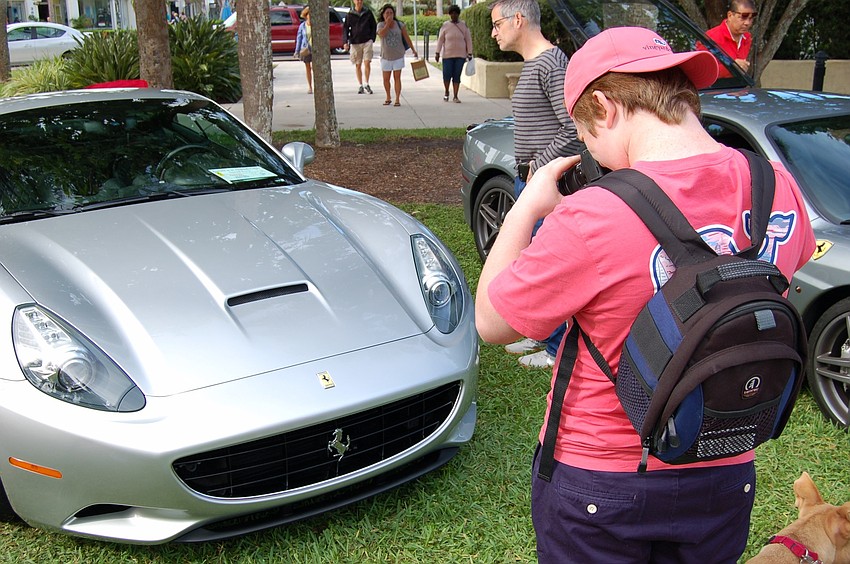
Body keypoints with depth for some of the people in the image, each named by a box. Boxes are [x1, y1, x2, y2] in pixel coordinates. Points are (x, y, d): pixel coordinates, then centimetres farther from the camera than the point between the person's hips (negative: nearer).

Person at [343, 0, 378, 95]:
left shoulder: (368, 13, 6)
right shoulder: (350, 15, 4)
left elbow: (373, 26, 12)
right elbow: (345, 29, 2)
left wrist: (372, 39, 3)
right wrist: (345, 42, -9)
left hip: (367, 41, -1)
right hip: (355, 43, 1)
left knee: (367, 63, -10)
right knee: (358, 65, 6)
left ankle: (366, 84, 5)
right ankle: (360, 86, 16)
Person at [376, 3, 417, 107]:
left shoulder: (400, 24, -1)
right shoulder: (381, 25, -2)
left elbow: (407, 38, 4)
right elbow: (381, 34, -24)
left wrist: (413, 50, 5)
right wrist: (388, 23, -23)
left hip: (398, 56, -1)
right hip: (386, 56, 1)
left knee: (397, 78, -2)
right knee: (386, 79, 7)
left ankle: (397, 99, 1)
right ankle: (388, 98, 25)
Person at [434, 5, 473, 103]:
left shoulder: (463, 26, 4)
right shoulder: (445, 25, 2)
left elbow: (468, 40, 7)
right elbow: (440, 39, 3)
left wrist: (469, 53, 3)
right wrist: (437, 53, -3)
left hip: (460, 55, 1)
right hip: (448, 55, -1)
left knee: (457, 76, 0)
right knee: (447, 75, -3)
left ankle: (455, 96, 7)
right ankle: (446, 92, 23)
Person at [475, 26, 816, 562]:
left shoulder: (592, 218, -29)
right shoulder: (778, 187, -11)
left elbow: (491, 323, -13)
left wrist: (528, 206, -4)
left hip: (599, 484, -4)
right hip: (727, 477, 5)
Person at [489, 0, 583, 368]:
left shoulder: (551, 64, -17)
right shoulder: (531, 65, 15)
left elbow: (573, 130, -22)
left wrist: (540, 166, -16)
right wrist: (527, 173, 14)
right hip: (529, 179, 10)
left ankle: (558, 348, 9)